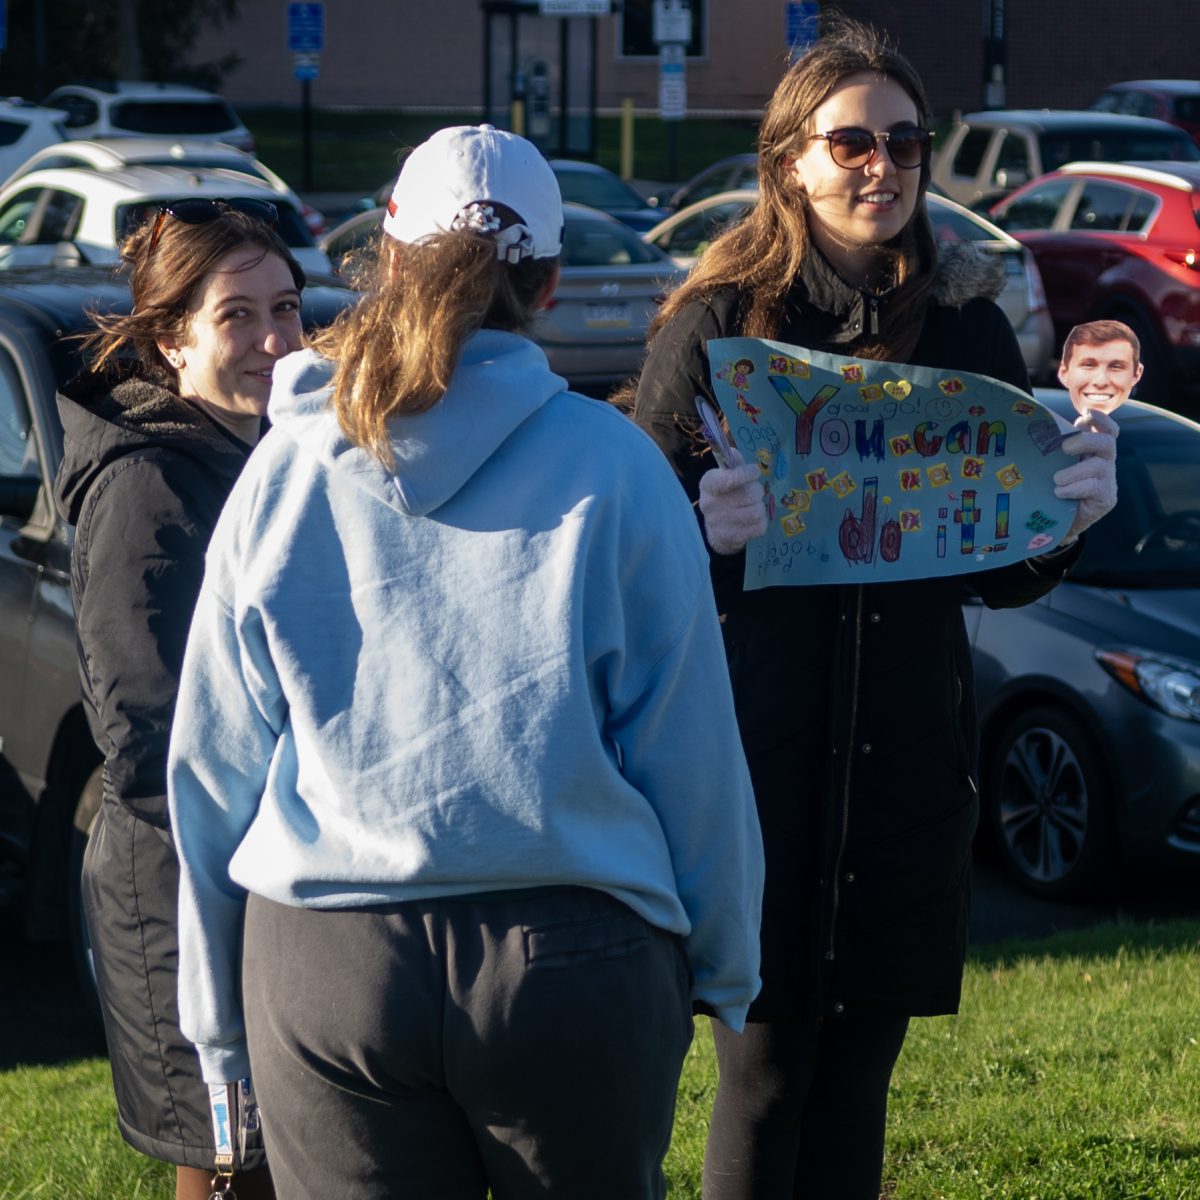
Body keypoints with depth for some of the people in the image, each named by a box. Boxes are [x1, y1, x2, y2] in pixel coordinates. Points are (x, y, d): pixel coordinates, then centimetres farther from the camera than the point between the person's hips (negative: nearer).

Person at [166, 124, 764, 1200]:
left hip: (320, 969, 1)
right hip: (573, 953, -1)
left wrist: (218, 1021, 14)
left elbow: (212, 760, 6)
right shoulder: (612, 467, -3)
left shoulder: (288, 469, 3)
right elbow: (689, 749, -1)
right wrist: (724, 964, 11)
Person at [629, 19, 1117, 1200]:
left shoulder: (966, 328, 7)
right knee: (765, 1066, -1)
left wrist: (1069, 515, -10)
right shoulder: (716, 324, -2)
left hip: (911, 755, 3)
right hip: (756, 751, -3)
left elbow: (1004, 575, 11)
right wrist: (707, 530, -25)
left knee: (859, 1070, 10)